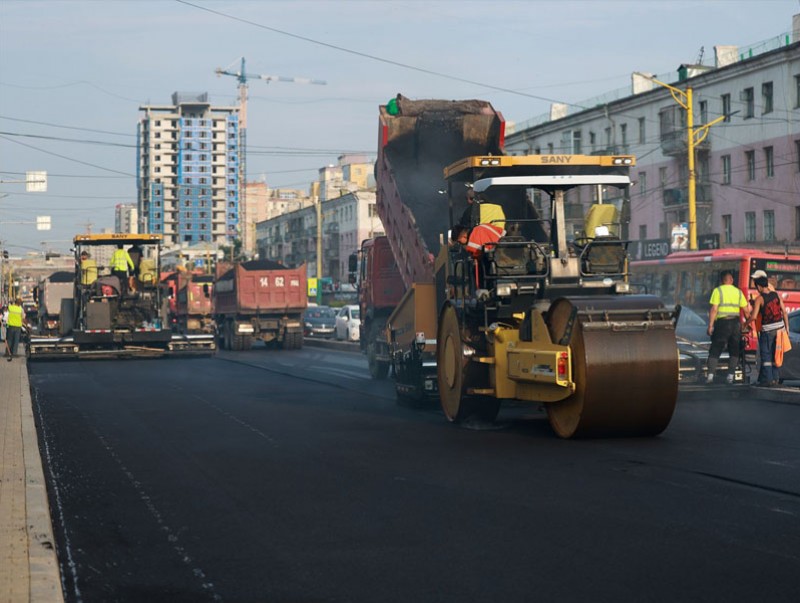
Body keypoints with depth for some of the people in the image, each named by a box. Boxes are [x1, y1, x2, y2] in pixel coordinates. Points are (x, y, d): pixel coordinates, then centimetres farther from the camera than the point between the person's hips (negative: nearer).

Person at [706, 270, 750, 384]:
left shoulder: (718, 291, -3)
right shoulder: (738, 292, 8)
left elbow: (714, 309, -11)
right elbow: (746, 311, 6)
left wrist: (710, 325, -9)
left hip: (722, 323, -3)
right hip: (736, 323, 3)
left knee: (715, 351, 1)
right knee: (734, 351, 12)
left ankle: (711, 375, -9)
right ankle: (730, 375, 6)